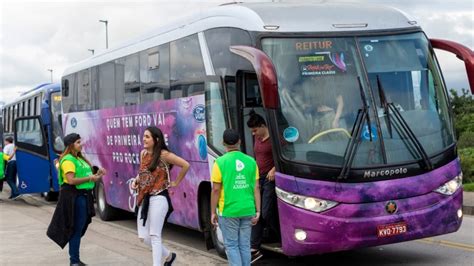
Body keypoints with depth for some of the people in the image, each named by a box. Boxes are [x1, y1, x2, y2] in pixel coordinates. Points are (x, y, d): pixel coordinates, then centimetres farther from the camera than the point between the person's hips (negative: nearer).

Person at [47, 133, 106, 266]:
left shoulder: (79, 158, 17)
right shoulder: (68, 160, -14)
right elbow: (71, 180, -22)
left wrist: (96, 174, 4)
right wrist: (90, 178, -20)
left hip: (83, 195, 10)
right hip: (73, 196, -10)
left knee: (79, 228, 14)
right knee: (76, 228, -5)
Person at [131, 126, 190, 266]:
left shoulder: (164, 155, -10)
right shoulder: (143, 154, 10)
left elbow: (186, 165, -9)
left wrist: (176, 183, -3)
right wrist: (136, 180, 3)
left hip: (158, 198, -7)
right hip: (144, 199, 7)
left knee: (154, 236, -6)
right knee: (144, 236, 7)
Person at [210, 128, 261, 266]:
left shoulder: (220, 162, -9)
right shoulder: (251, 161, 1)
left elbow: (216, 190, -8)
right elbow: (256, 188, 2)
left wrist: (213, 212, 0)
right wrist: (257, 211, 8)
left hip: (228, 211, -3)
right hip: (248, 211, 4)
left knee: (231, 246, 5)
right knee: (245, 245, 12)